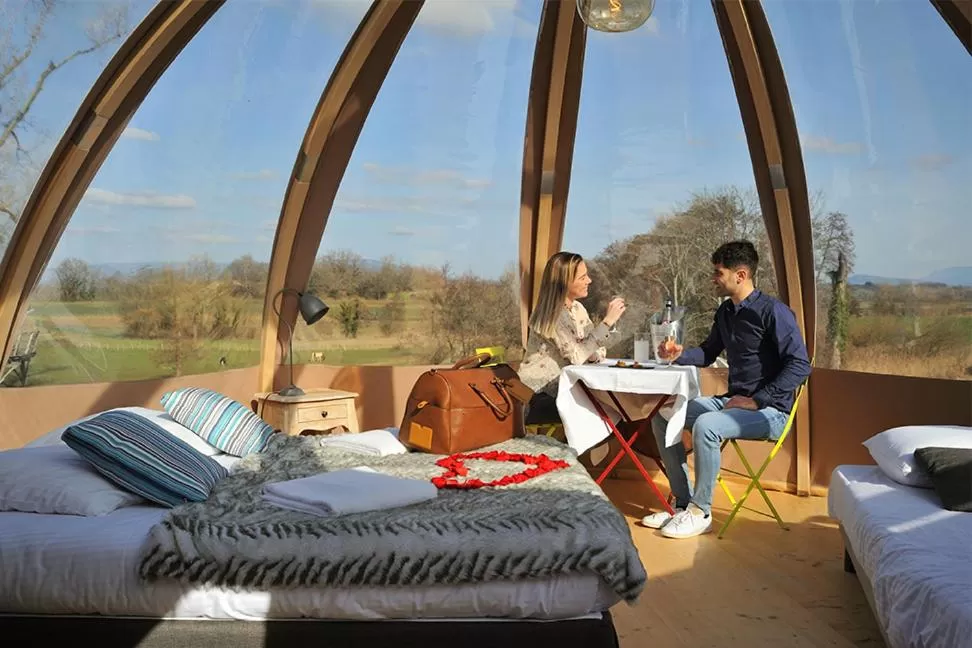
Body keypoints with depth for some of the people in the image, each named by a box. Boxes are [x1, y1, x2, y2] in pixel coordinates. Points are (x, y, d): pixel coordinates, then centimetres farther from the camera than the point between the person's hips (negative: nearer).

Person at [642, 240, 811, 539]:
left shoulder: (773, 311, -15)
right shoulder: (725, 311, 10)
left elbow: (800, 365, -20)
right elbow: (708, 353, 22)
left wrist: (757, 401, -23)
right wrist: (679, 355, 0)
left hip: (769, 411, -9)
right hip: (732, 401, 9)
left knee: (705, 425, -34)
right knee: (662, 415, -2)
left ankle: (700, 512, -15)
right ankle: (684, 503, 0)